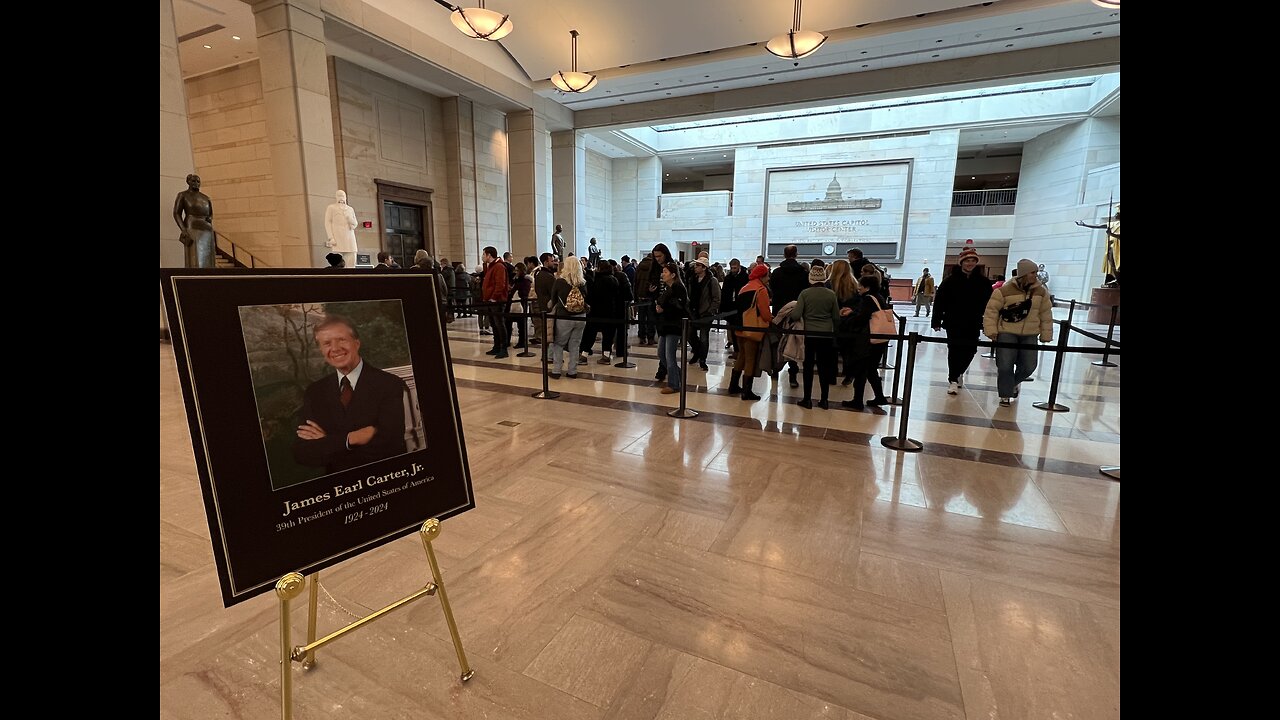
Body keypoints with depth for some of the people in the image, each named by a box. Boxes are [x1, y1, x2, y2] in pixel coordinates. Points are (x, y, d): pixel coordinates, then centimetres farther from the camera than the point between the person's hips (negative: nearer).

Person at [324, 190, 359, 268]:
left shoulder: (350, 209, 23)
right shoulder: (331, 208, 10)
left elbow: (355, 223, 23)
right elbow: (327, 223, 2)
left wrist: (350, 219, -1)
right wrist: (331, 238, -10)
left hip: (349, 238, 4)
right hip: (337, 238, -4)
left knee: (351, 261, -5)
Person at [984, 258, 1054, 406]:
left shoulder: (1041, 291, 4)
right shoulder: (1005, 290, -9)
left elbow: (1046, 314, 11)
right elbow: (991, 310, -6)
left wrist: (1046, 335, 10)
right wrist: (991, 330, -11)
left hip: (1030, 335, 4)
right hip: (1007, 333, -4)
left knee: (1029, 366, 4)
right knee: (1005, 366, -6)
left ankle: (1013, 382, 35)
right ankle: (1005, 395, 10)